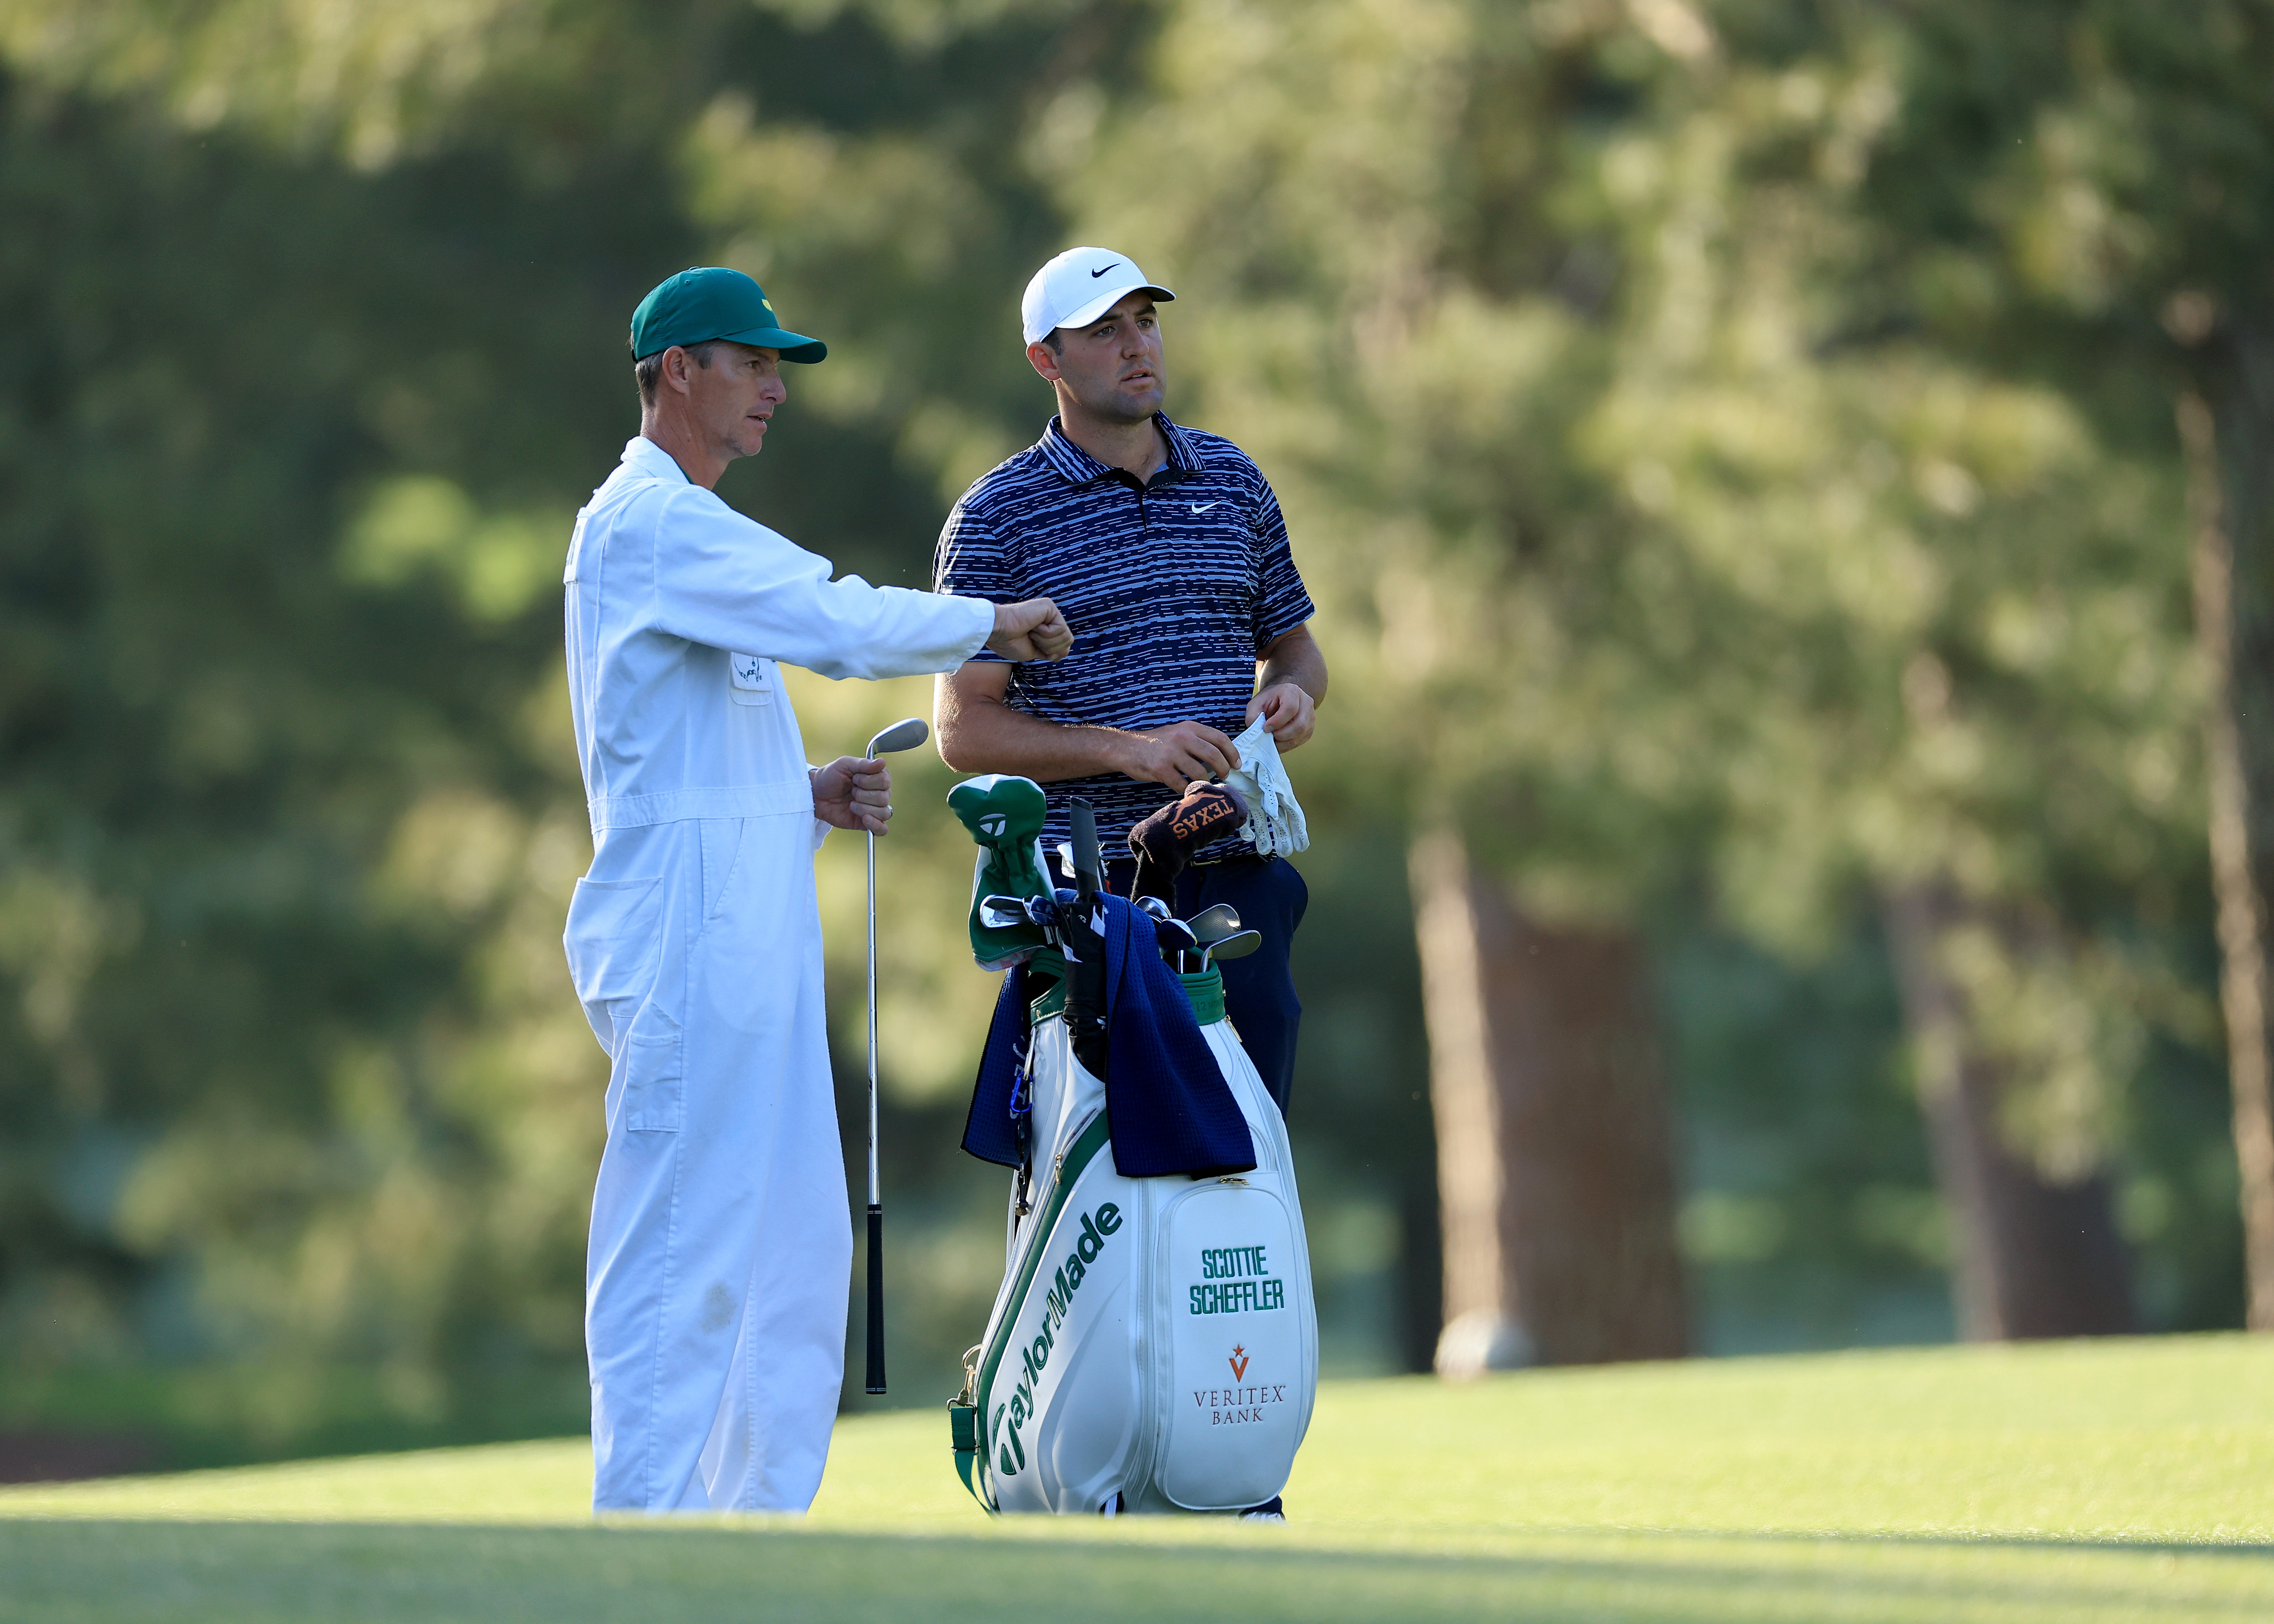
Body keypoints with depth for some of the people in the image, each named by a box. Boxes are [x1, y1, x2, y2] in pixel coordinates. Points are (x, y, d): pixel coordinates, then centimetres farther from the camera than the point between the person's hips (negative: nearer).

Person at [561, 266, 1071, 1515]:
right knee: (681, 1258, -9)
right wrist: (993, 623, -5)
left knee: (797, 1251, 10)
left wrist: (809, 794, 10)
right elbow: (839, 624, -20)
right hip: (690, 939, -10)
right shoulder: (649, 521, -10)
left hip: (754, 941, 10)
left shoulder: (691, 527, 23)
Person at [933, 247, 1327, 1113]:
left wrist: (1291, 693, 0)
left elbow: (1293, 644, 25)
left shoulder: (1232, 479, 14)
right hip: (1086, 885, -4)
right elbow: (964, 729, -5)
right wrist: (1127, 750, -17)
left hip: (1237, 871, 4)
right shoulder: (996, 518, -1)